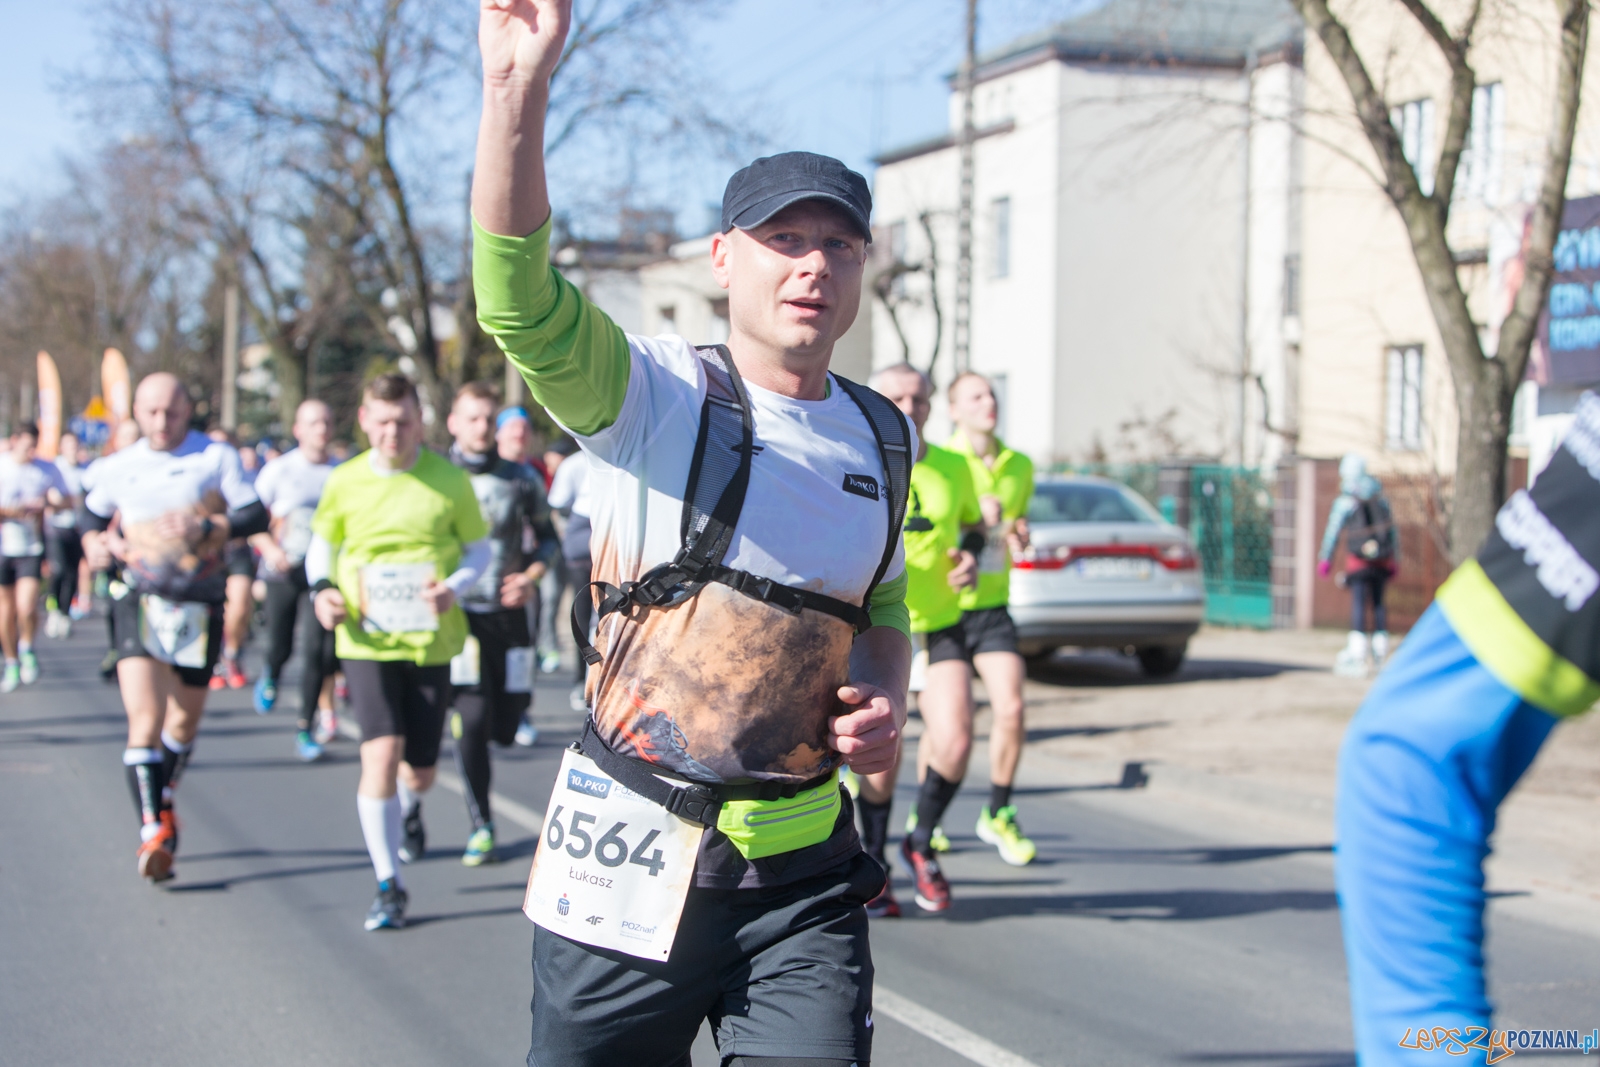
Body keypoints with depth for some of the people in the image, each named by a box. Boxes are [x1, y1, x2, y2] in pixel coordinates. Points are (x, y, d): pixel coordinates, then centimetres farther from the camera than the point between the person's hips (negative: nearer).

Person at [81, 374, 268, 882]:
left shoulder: (216, 457, 1)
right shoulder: (119, 468, 8)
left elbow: (256, 517, -5)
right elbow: (92, 512, 26)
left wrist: (204, 527, -21)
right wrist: (96, 543, 4)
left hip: (198, 605, 1)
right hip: (138, 603, -1)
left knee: (185, 720, 14)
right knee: (145, 720, -17)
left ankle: (163, 801, 40)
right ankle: (152, 830, -19)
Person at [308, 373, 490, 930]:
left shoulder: (449, 480, -3)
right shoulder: (345, 482, 0)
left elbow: (479, 548, 6)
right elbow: (322, 544, 14)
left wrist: (454, 588, -14)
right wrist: (322, 589, -6)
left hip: (432, 640, 1)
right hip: (367, 640, -1)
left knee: (420, 769, 10)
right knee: (381, 753, -16)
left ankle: (409, 808, 51)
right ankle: (388, 885, -3)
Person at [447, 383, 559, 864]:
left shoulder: (521, 479, 6)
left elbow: (546, 537, 15)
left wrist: (530, 578, -3)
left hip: (507, 613, 3)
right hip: (457, 613, -2)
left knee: (505, 729, 3)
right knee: (472, 720, -13)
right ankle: (481, 828, -1)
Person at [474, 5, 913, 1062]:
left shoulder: (884, 441, 9)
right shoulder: (654, 395, -8)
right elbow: (521, 303, -28)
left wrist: (884, 695, 2)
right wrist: (519, 86, -41)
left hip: (800, 871, 4)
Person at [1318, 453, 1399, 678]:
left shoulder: (1344, 501, -7)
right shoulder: (1380, 498, 9)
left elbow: (1333, 531, -7)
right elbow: (1393, 529, 15)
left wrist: (1324, 559, 1)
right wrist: (1395, 560, 22)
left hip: (1358, 560, -5)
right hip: (1382, 559, 5)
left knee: (1358, 604, -8)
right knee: (1378, 603, 15)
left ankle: (1357, 653, -16)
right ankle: (1379, 650, 19)